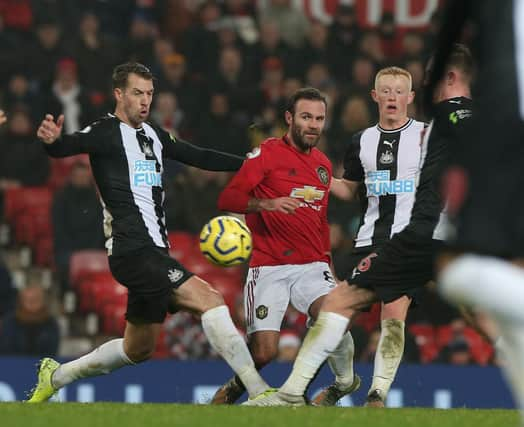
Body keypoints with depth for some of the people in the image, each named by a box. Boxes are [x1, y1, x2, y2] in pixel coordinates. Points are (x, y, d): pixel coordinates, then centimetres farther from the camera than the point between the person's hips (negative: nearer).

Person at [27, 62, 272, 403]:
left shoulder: (152, 134, 18)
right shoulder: (106, 132, -7)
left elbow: (198, 157, 25)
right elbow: (68, 147, -24)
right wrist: (52, 141, -47)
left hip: (154, 253, 9)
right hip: (132, 250, -9)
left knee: (139, 349, 16)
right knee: (209, 299, -22)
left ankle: (55, 376, 32)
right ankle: (260, 391, -27)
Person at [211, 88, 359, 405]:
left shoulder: (323, 164, 17)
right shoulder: (268, 153, -3)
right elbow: (227, 199, -13)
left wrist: (327, 261, 24)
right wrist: (265, 204, -29)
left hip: (312, 266, 4)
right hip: (269, 268, -4)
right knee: (264, 352, -14)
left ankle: (346, 382, -2)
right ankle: (235, 387, 17)